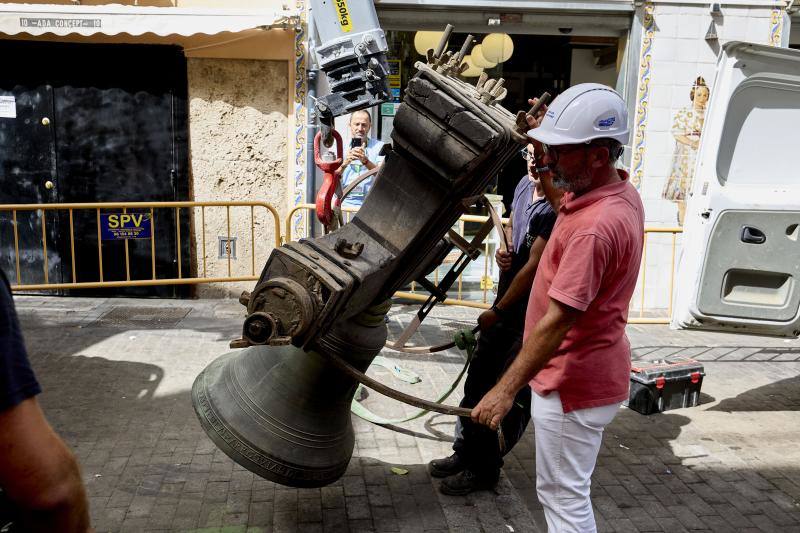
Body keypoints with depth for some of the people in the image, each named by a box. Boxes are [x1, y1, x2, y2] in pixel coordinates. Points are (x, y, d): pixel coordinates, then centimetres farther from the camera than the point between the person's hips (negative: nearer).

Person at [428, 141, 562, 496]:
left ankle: (484, 469, 16)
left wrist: (497, 311, -14)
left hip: (531, 313, -9)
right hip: (507, 304, 9)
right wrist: (502, 250, -1)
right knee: (478, 380, 16)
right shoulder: (524, 186, 4)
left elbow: (533, 267, -22)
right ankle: (466, 452, 31)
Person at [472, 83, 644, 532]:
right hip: (589, 370, 10)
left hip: (574, 384, -10)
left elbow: (557, 322, -29)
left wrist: (507, 389, -23)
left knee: (564, 496, 6)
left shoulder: (594, 227, -31)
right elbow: (568, 208, 25)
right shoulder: (622, 191, 2)